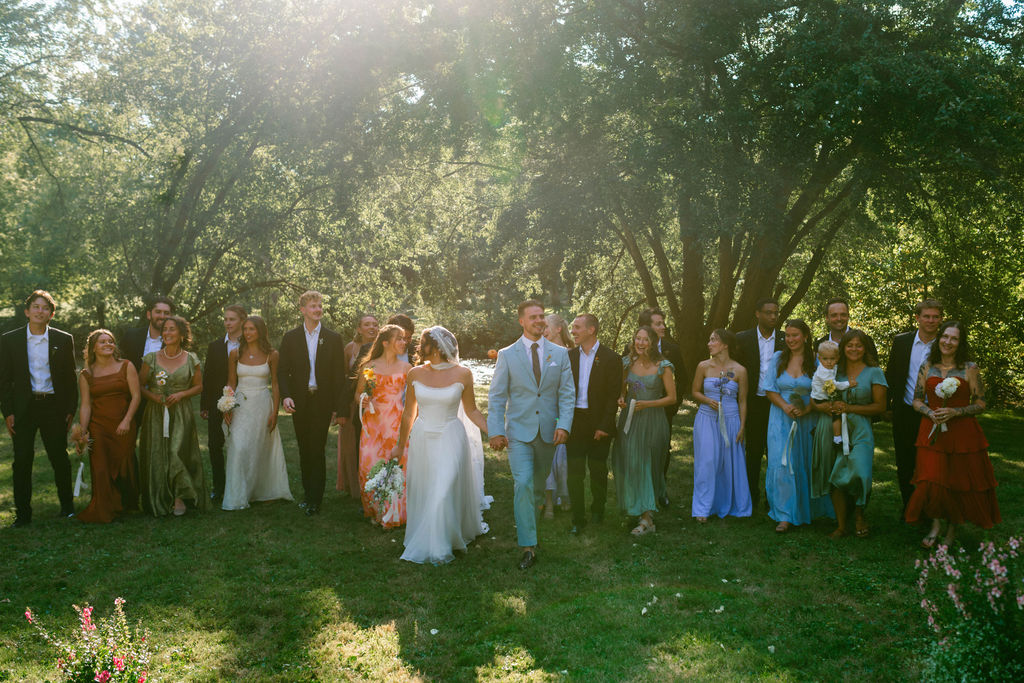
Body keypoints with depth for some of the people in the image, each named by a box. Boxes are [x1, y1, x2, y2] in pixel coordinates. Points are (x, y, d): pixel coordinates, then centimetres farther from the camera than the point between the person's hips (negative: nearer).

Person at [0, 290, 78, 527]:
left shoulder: (64, 340, 3)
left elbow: (70, 377, 6)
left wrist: (71, 409, 1)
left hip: (54, 406, 0)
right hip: (23, 407, 0)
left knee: (60, 458, 5)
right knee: (22, 461, 2)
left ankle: (67, 505, 21)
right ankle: (23, 513, 10)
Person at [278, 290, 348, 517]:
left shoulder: (334, 338, 2)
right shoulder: (290, 337, 5)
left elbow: (339, 376, 1)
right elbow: (282, 371, 3)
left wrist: (341, 409, -3)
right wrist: (285, 396, -15)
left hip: (323, 402, -2)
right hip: (299, 402, 2)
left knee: (317, 450, -6)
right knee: (304, 450, 11)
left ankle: (315, 500, 1)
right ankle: (307, 492, 25)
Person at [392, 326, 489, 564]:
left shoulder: (462, 374, -6)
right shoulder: (416, 374, 1)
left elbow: (471, 411, 4)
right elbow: (408, 413, 12)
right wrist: (400, 446, 18)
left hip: (451, 439, -3)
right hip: (422, 440, 3)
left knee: (444, 492, -8)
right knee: (422, 493, 9)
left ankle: (438, 548, 5)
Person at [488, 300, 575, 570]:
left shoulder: (559, 353, 5)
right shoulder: (507, 355, 0)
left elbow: (567, 393, 3)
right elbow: (497, 396, 0)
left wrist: (564, 424, -11)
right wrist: (495, 431, -9)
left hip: (548, 432, 3)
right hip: (518, 431, -2)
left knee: (538, 484, 14)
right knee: (523, 484, -13)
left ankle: (526, 524, 37)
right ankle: (528, 546, -9)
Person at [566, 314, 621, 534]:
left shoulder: (611, 358, -5)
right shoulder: (569, 356, 5)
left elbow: (613, 395, -6)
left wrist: (604, 426, -12)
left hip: (599, 424, -2)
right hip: (574, 422, 2)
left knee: (598, 470, 10)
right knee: (574, 472, 1)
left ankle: (597, 510, 31)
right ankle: (578, 518, 9)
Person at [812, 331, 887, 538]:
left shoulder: (874, 372, 3)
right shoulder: (836, 371, 12)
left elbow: (880, 406, -3)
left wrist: (849, 408, -11)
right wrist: (823, 406, -8)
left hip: (860, 430, -3)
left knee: (859, 474, -17)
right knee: (835, 478, -1)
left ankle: (859, 514, 12)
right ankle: (841, 525, 13)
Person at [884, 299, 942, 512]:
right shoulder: (901, 341, 2)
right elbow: (890, 375, 8)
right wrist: (886, 405, 4)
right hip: (905, 413, 2)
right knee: (905, 463, 11)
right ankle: (908, 505, 27)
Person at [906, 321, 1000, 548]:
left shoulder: (970, 368, -3)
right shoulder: (927, 367, 6)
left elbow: (981, 404, -2)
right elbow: (917, 400, 9)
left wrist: (954, 412, -16)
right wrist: (930, 413, -11)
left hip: (963, 433, -2)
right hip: (932, 432, 2)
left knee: (960, 483, 6)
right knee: (931, 482, -7)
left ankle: (952, 530, 23)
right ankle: (935, 525, 12)